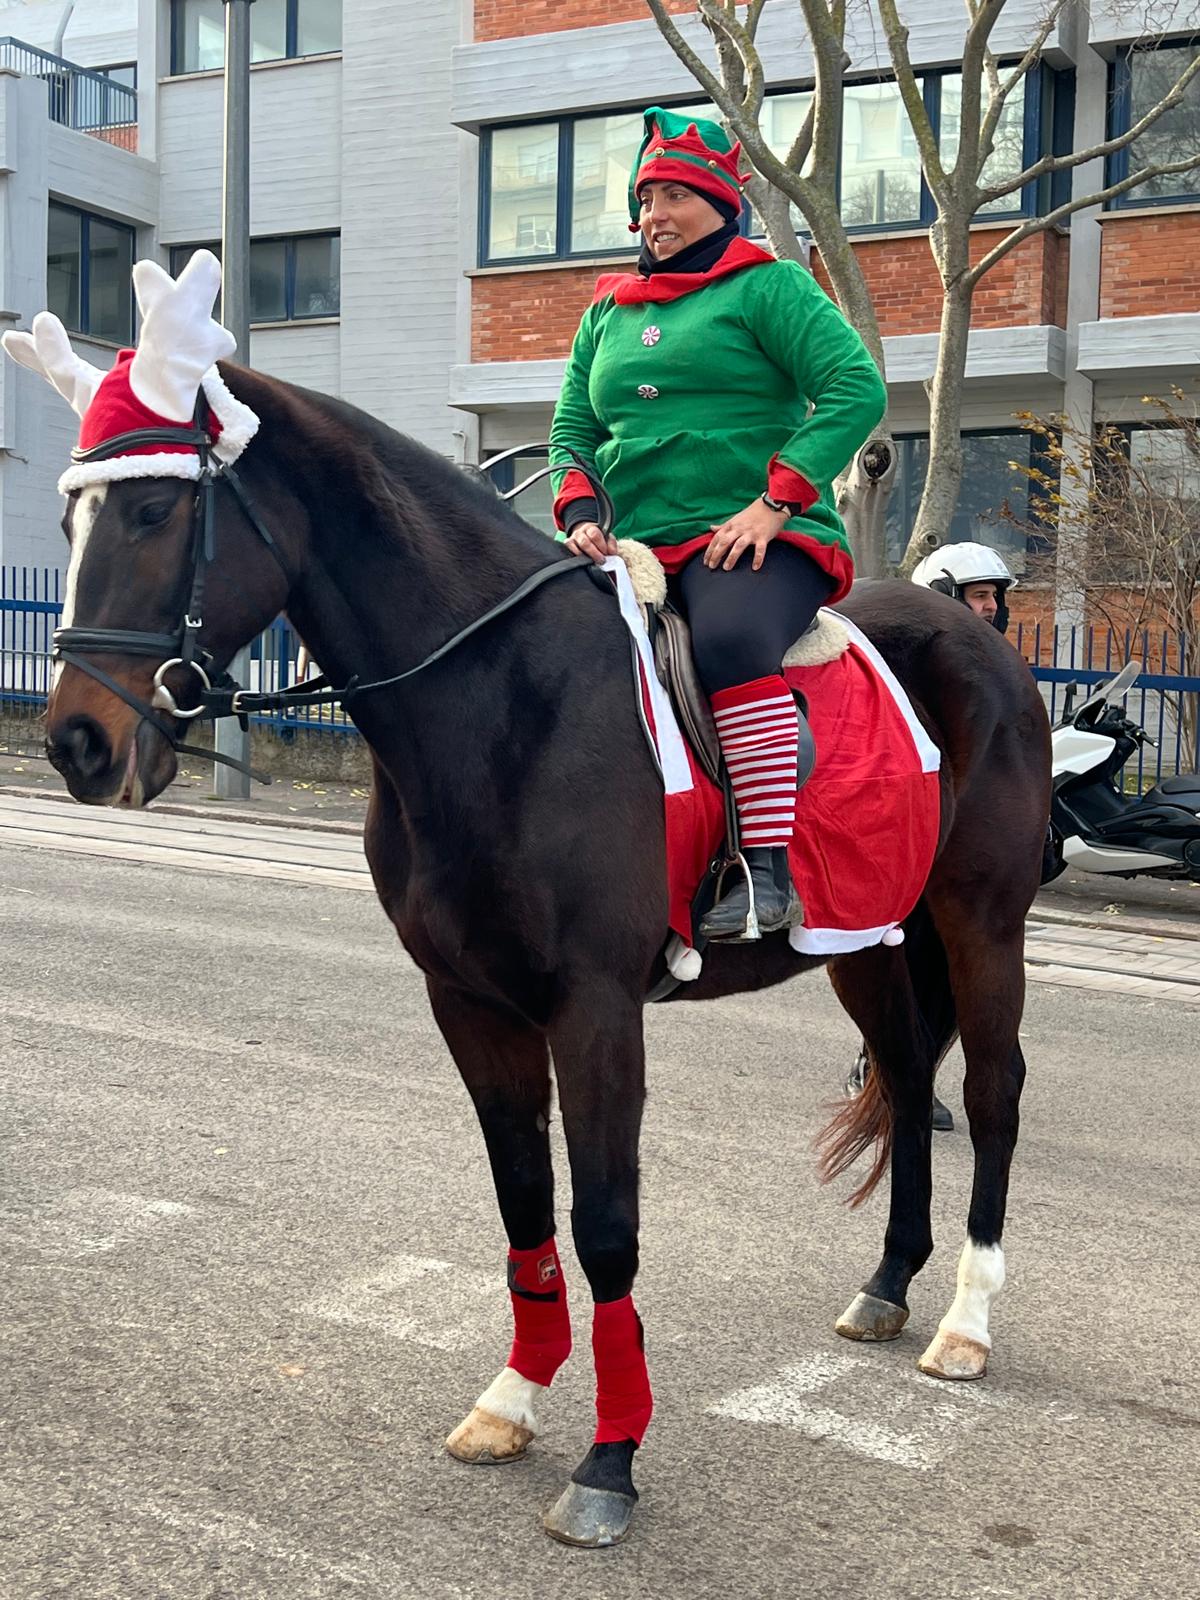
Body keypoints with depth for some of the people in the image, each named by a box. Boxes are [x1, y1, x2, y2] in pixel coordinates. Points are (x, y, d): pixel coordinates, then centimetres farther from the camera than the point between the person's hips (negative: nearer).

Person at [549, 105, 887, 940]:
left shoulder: (769, 284, 5)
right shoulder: (608, 311, 23)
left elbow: (857, 388, -7)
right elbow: (572, 428, 23)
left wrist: (772, 502, -17)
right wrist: (580, 514, 0)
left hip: (758, 540, -6)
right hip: (639, 550, 6)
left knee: (729, 637, -38)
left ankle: (770, 872, -36)